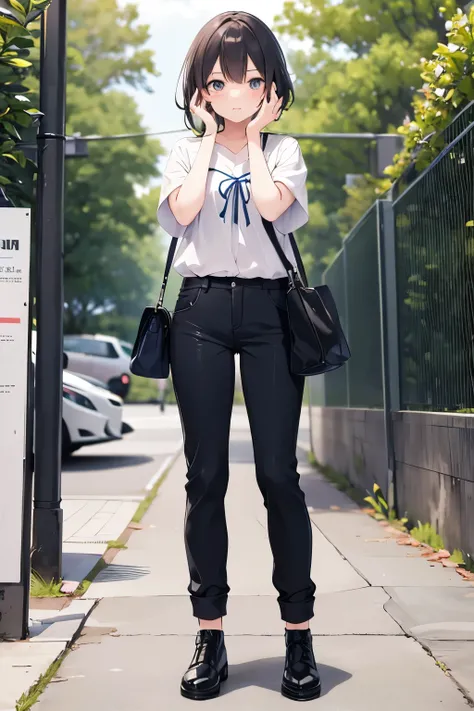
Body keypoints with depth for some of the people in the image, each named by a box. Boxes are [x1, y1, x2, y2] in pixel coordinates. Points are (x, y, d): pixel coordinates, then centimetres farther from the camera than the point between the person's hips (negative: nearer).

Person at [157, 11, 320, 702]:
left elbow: (272, 205, -8)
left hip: (268, 307, -1)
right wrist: (210, 138, 6)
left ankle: (299, 636, 4)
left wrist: (253, 135, 5)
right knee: (206, 474, -1)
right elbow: (184, 211, -5)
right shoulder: (186, 150, 16)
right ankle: (210, 637, 7)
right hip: (201, 310, 1)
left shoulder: (283, 149, 14)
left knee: (278, 472, -5)